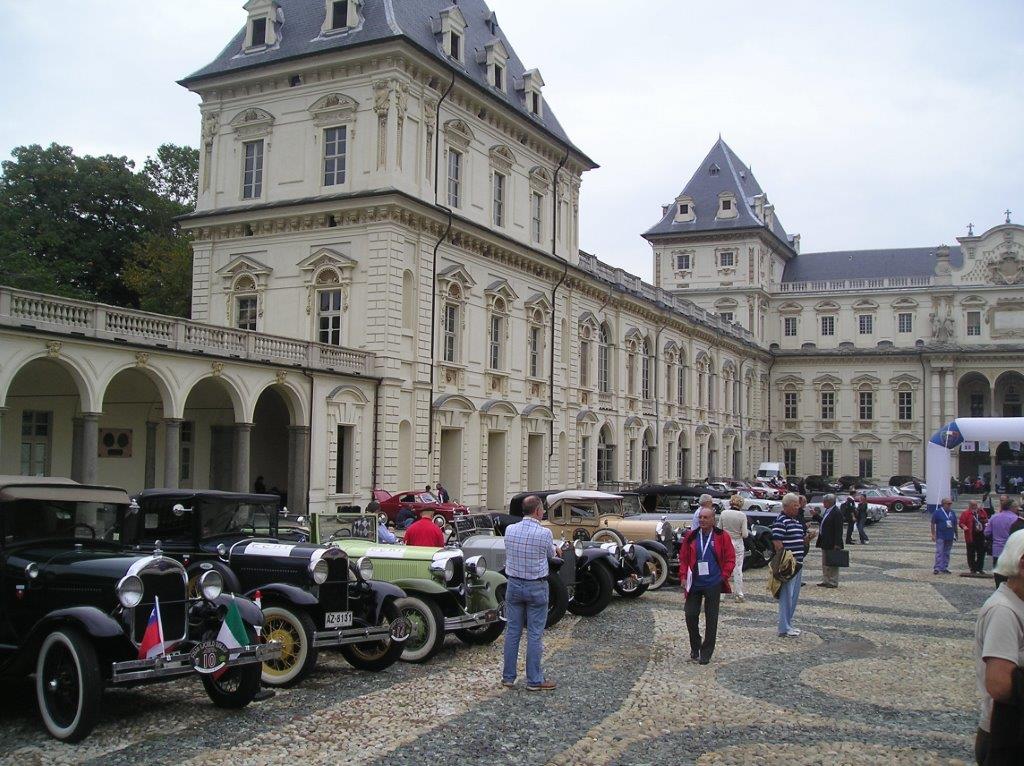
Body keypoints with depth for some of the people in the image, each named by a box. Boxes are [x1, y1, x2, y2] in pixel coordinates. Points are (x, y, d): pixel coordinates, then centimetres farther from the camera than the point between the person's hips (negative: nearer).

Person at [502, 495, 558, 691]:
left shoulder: (509, 530, -3)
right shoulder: (544, 533, -16)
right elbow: (551, 554, 3)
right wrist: (555, 550, 29)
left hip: (514, 585, 4)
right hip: (537, 587, -4)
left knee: (512, 631, 11)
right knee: (535, 634, 2)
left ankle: (508, 677, 18)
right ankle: (534, 680, 8)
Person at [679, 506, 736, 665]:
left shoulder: (722, 536, -3)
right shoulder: (691, 536, 3)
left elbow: (730, 559, 1)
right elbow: (683, 558, 8)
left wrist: (724, 576, -6)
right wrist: (683, 576, 0)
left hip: (713, 584, -2)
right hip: (694, 583, 2)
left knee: (711, 618, 5)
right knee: (690, 615, 2)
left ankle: (706, 653, 15)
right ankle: (694, 648, 21)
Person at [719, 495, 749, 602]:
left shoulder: (723, 513, -6)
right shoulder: (742, 515, -11)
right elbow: (745, 534, -11)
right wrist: (747, 532, 11)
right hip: (737, 544, -1)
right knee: (738, 569, 9)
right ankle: (739, 595, 13)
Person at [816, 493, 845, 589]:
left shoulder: (837, 512, -17)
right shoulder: (826, 511, 12)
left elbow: (838, 530, -20)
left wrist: (837, 544, -22)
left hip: (832, 544, -10)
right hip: (825, 542, 10)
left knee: (833, 564, 0)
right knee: (825, 564, 15)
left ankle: (833, 582, 7)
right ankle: (825, 581, 23)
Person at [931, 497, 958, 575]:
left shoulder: (952, 513, 11)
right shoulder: (938, 512, -4)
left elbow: (955, 524, 19)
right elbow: (933, 524, -5)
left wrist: (956, 534, 17)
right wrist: (933, 534, -9)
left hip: (950, 537, 5)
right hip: (940, 536, -5)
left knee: (947, 553, 10)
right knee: (939, 552, -9)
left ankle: (945, 568, 17)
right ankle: (937, 568, -9)